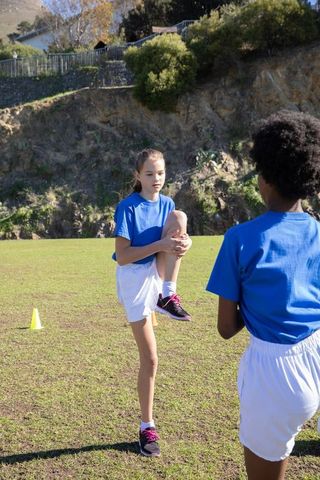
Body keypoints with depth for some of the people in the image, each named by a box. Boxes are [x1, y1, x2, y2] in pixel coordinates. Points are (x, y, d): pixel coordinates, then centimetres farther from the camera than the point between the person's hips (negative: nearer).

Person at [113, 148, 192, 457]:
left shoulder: (166, 204, 4)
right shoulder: (127, 207, -14)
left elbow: (179, 233, 2)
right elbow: (122, 257, -19)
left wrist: (184, 242, -23)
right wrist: (160, 245, -30)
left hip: (160, 274, 4)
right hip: (134, 279, -4)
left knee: (180, 216, -20)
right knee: (149, 358, -1)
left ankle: (168, 297, -16)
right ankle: (147, 427, 17)